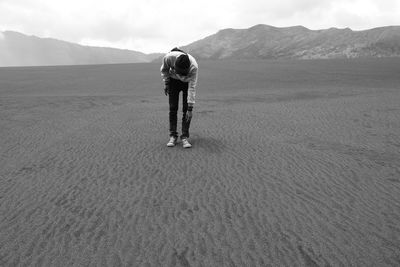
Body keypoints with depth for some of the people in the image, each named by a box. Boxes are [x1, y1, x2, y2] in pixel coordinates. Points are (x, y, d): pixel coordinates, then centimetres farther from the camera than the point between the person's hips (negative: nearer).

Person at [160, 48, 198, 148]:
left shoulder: (194, 66, -37)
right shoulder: (168, 57, -33)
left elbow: (192, 88, -33)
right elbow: (164, 70, -7)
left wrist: (190, 108, -33)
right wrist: (166, 84, -8)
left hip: (187, 82, -1)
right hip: (173, 80, 2)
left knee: (186, 109, -10)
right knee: (173, 108, -4)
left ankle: (185, 137, -3)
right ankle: (173, 136, 4)